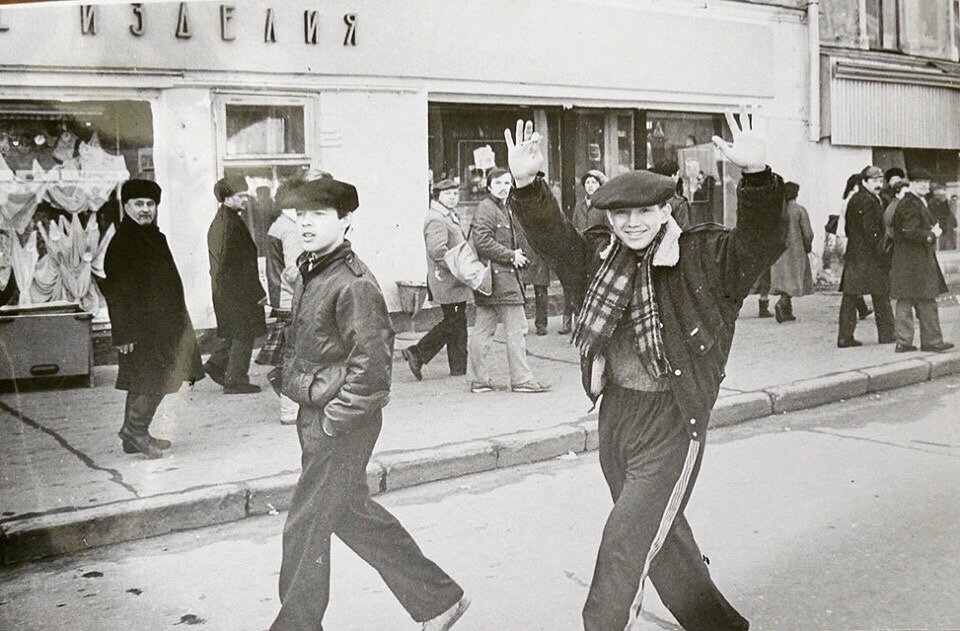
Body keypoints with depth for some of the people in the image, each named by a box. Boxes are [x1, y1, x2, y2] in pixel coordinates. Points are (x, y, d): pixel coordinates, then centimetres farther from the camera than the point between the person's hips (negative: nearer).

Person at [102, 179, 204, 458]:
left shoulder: (156, 238, 14)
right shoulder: (121, 243, -13)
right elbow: (115, 292, -16)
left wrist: (178, 321, 22)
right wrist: (123, 333, -20)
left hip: (163, 325, 9)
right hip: (142, 327, -9)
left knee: (142, 383, 13)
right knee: (156, 379, -10)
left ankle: (136, 435, 20)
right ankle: (135, 430, -1)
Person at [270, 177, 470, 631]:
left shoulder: (353, 283, -19)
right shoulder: (308, 275, 9)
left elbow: (371, 363, -23)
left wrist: (333, 420, -19)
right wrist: (291, 393, 16)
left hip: (342, 426, -10)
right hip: (314, 418, 10)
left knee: (305, 529, 1)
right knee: (354, 514, 19)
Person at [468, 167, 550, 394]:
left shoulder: (506, 208, 21)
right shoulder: (485, 208, -11)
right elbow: (482, 242, -21)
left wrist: (518, 255, 10)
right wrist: (511, 256, -15)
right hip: (498, 278, -10)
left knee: (482, 330, 10)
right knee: (516, 328, -4)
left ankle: (479, 380, 15)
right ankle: (521, 379, 2)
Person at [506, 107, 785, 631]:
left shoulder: (705, 258, -9)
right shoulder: (602, 262, 5)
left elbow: (763, 242, -23)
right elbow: (552, 237, -2)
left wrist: (756, 174, -40)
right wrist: (526, 185, -19)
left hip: (672, 423, -6)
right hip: (616, 413, 7)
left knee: (626, 545, -7)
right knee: (662, 536, 21)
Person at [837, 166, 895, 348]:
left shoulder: (853, 200, 16)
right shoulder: (868, 201, -13)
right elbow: (872, 232, -18)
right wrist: (882, 256, -15)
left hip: (853, 255, 9)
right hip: (869, 257, -9)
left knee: (850, 296, 4)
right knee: (881, 296, 2)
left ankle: (845, 337, 3)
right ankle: (886, 334, 9)